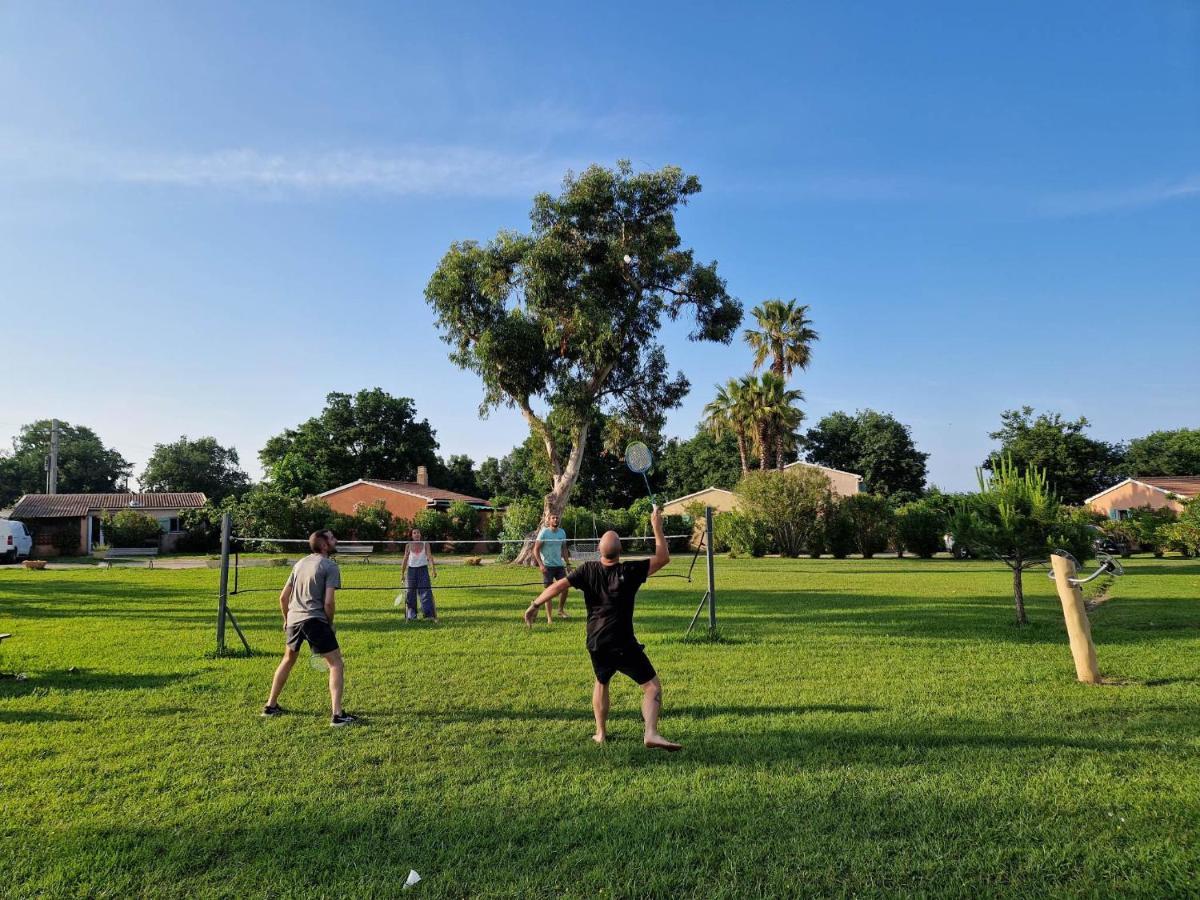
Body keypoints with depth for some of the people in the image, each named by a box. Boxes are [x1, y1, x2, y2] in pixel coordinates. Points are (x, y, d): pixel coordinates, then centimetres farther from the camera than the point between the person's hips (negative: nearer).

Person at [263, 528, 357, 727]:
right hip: (315, 620, -7)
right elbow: (328, 602, -14)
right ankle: (337, 715, -9)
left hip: (293, 619, 8)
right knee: (336, 664, -2)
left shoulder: (300, 564, 15)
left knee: (288, 660, 29)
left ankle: (271, 706, 38)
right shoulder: (330, 567, -6)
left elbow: (283, 597, 18)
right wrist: (330, 624, 1)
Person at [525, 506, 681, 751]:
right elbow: (663, 558, -4)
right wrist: (657, 527, 0)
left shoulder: (588, 571, -3)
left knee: (601, 683, 29)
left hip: (596, 645, 4)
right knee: (652, 686, 1)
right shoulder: (629, 572, -11)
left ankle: (601, 733, 31)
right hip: (623, 645, -4)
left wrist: (534, 606, 5)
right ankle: (651, 733, -16)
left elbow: (558, 586, -6)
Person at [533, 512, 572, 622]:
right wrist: (541, 565, -18)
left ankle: (561, 610, 26)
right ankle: (549, 617, 5)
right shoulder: (544, 533, -9)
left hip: (560, 565, 5)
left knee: (565, 588, 4)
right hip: (547, 566, -5)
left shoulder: (562, 532, 6)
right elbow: (536, 550, -10)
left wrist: (568, 563, 9)